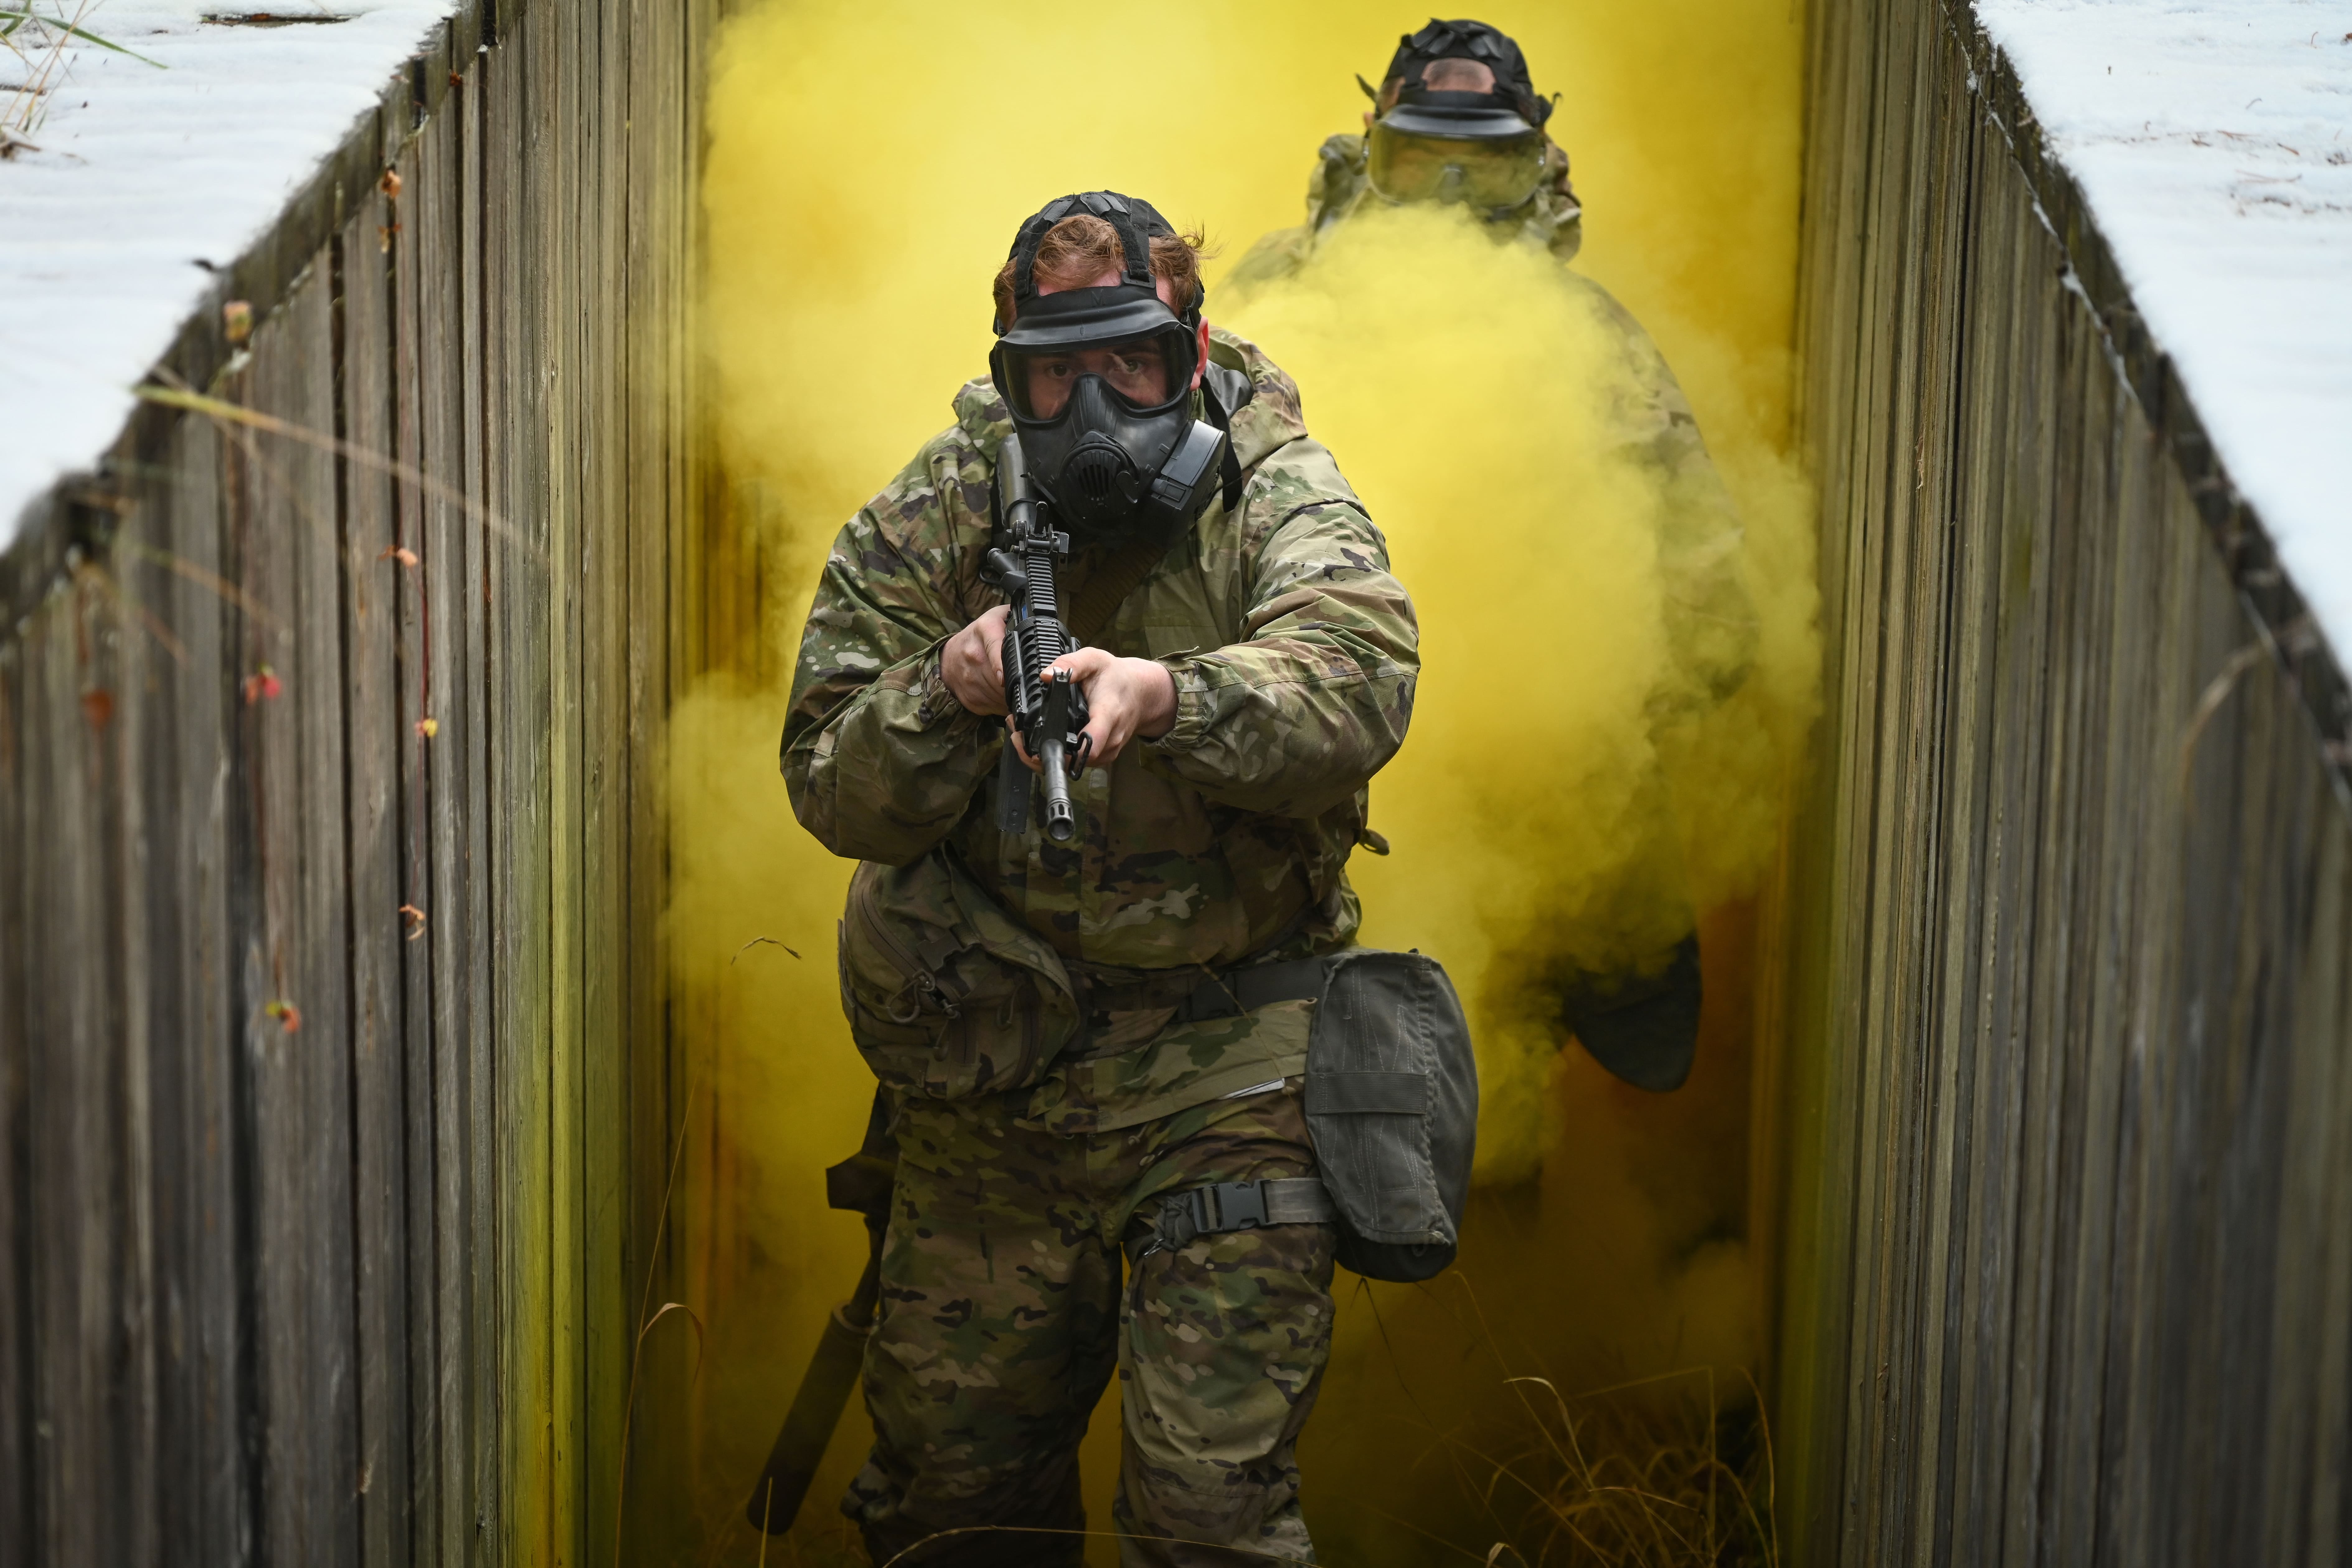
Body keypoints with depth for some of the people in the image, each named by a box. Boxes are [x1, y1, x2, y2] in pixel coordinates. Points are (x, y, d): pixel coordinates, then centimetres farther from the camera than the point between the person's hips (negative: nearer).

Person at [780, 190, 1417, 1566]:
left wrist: (1169, 696, -43)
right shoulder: (931, 521, 0)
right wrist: (949, 694, -21)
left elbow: (1359, 680, -26)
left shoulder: (1275, 496, -6)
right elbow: (835, 796, -2)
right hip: (984, 1066, 3)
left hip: (1221, 1072, -3)